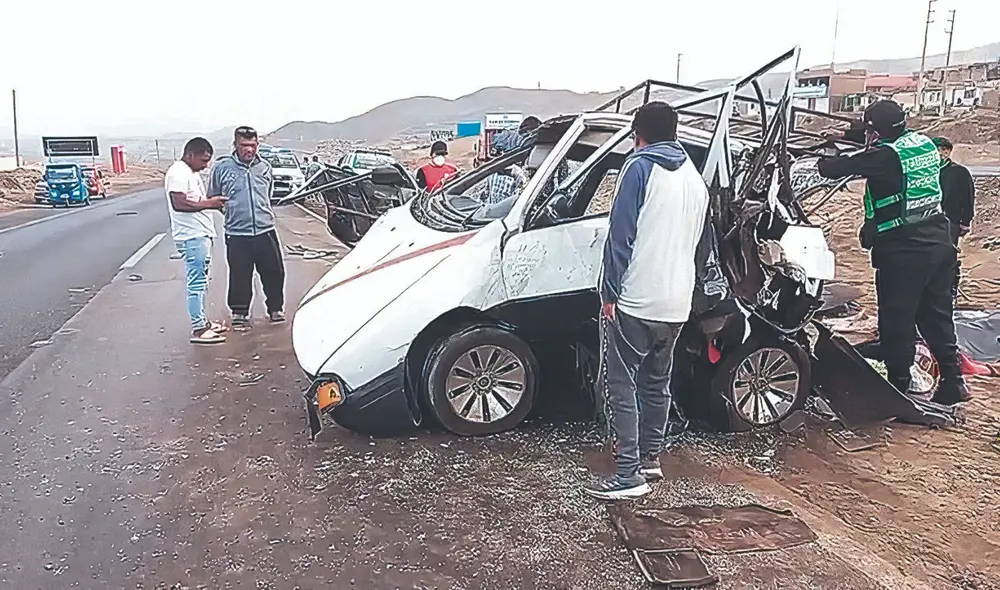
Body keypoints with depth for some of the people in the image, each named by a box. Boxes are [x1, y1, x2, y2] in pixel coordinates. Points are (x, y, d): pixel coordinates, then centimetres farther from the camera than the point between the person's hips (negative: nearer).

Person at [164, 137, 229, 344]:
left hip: (201, 234, 11)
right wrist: (209, 203, -20)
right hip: (191, 236, -11)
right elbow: (179, 204, -24)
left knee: (200, 282, 16)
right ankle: (198, 329, -5)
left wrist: (213, 203, 9)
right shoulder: (178, 173, -14)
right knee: (197, 282, -8)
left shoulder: (192, 172, 18)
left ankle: (202, 321, 25)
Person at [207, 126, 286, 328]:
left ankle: (275, 308, 26)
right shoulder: (221, 168, -1)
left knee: (274, 272, 8)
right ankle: (239, 312, 21)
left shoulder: (265, 167, 8)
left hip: (265, 230, 3)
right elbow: (212, 199, 9)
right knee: (240, 276, 4)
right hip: (237, 234, -2)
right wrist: (232, 209, 3)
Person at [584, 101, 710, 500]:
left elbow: (621, 235, -13)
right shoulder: (695, 179, 15)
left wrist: (609, 293, -10)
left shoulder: (640, 167, -7)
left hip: (634, 301, -8)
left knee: (620, 385, -2)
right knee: (656, 382, 19)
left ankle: (629, 473, -2)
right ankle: (650, 457, 29)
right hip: (676, 304, 8)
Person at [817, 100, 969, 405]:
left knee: (897, 322, 3)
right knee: (937, 316, 17)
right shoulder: (925, 143, 8)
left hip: (902, 252, -8)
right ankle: (953, 381, 22)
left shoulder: (885, 155, -17)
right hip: (939, 245, 8)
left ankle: (899, 387, 11)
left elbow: (837, 169, -15)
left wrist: (822, 161, 6)